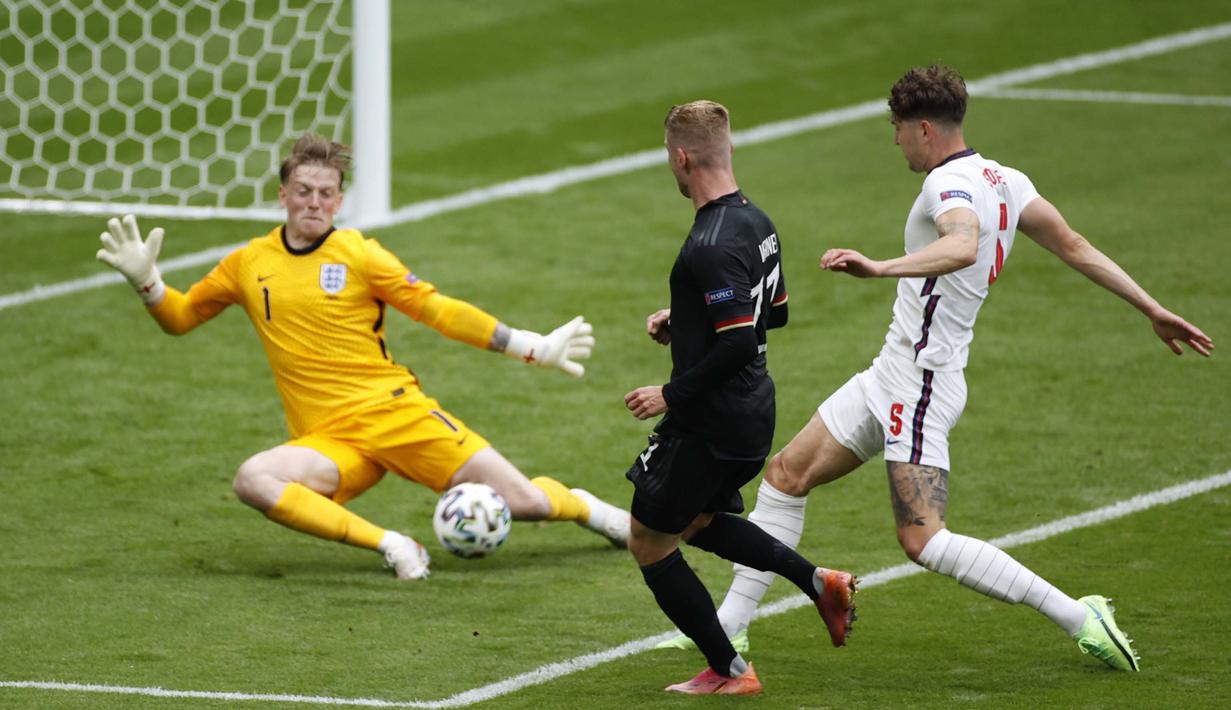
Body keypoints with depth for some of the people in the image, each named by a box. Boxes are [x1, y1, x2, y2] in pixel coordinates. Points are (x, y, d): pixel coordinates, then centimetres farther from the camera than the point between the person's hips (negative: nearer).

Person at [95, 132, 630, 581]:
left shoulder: (356, 254, 2)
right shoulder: (249, 265, 10)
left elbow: (437, 310, 3)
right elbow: (179, 317, 23)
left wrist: (534, 348, 0)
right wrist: (145, 281, 2)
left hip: (398, 413, -2)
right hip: (330, 441, 2)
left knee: (521, 501, -10)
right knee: (253, 480, -32)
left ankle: (589, 510, 27)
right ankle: (388, 544, -27)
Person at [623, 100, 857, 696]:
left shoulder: (710, 246, -25)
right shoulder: (755, 222, 5)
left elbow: (738, 344, -29)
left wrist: (671, 394, -19)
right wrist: (682, 320, 16)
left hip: (711, 424, -10)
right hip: (753, 416, 10)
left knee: (648, 544, 7)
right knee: (701, 522, 30)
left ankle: (727, 671, 10)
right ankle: (816, 581, 18)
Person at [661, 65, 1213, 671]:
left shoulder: (952, 183, -19)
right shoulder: (1003, 180, 10)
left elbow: (963, 246, -41)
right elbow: (1076, 248, 13)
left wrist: (881, 268, -50)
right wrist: (1153, 310, 17)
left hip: (921, 383, -11)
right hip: (892, 374, 11)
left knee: (923, 541, -16)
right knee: (787, 473, 14)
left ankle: (1079, 618, -13)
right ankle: (728, 627, 21)